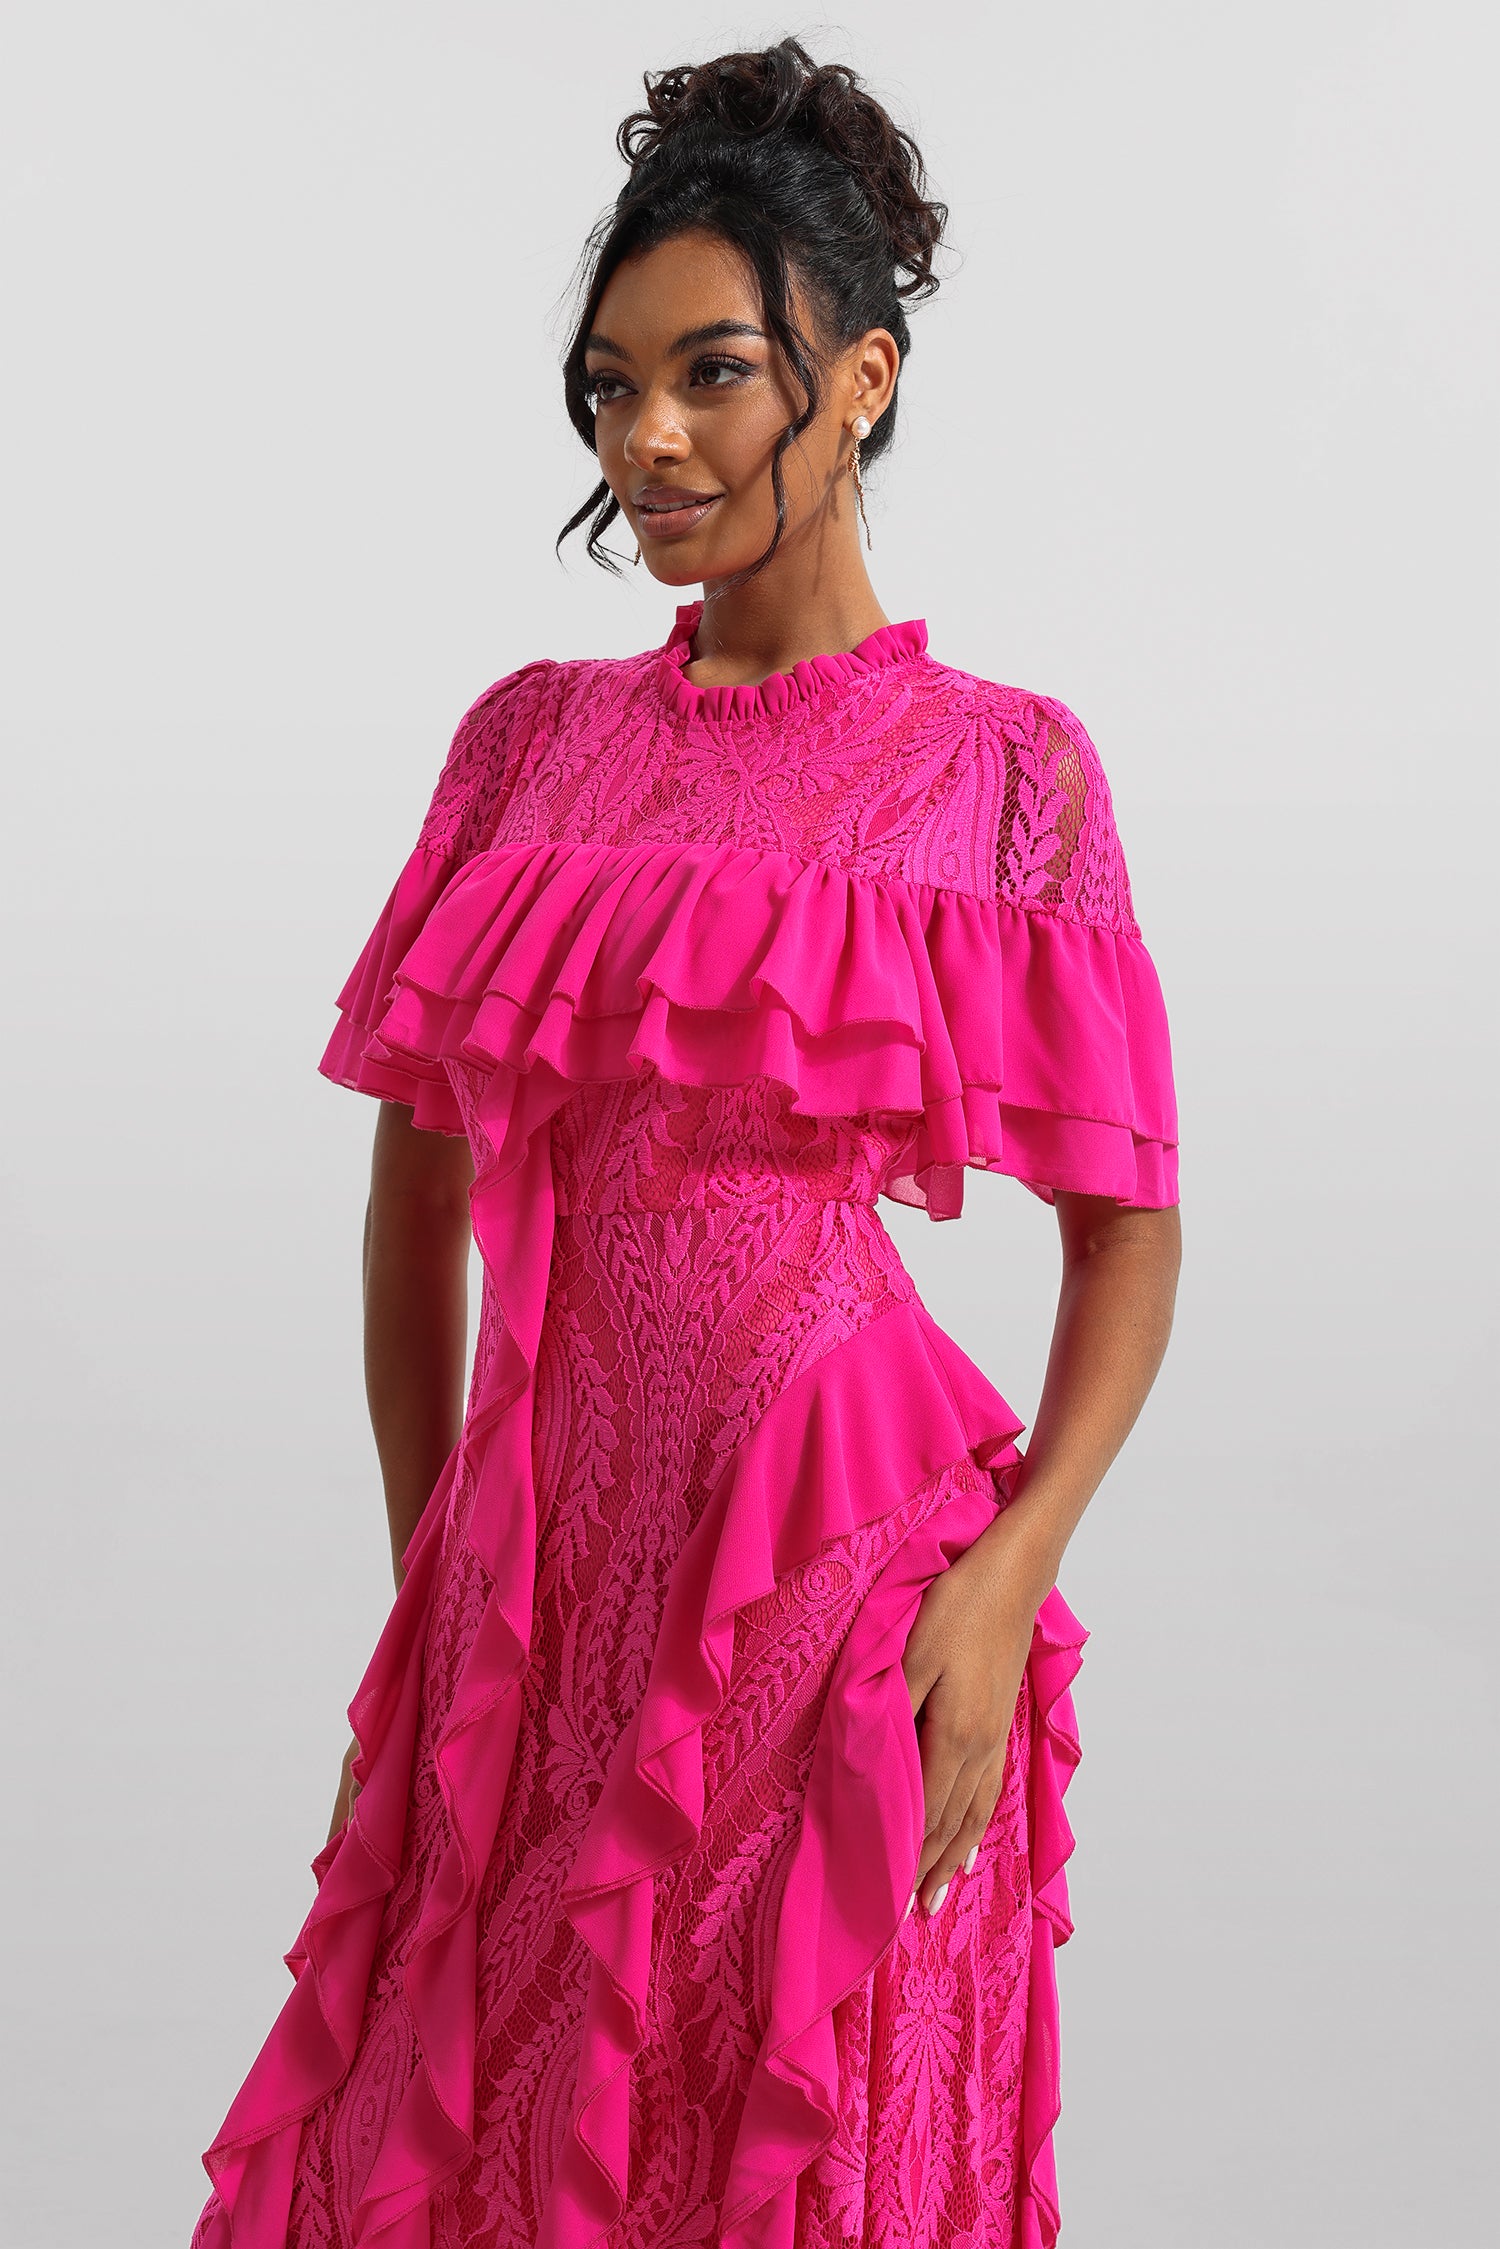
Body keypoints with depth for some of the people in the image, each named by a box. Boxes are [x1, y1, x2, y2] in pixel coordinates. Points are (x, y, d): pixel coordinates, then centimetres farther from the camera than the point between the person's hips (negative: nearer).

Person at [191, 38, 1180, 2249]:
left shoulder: (1006, 768, -3)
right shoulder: (530, 737, 7)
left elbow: (1128, 1231, -2)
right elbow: (418, 1177, 10)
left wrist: (1009, 1579, -14)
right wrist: (423, 1569, 8)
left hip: (832, 1556, -3)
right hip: (536, 1549, 4)